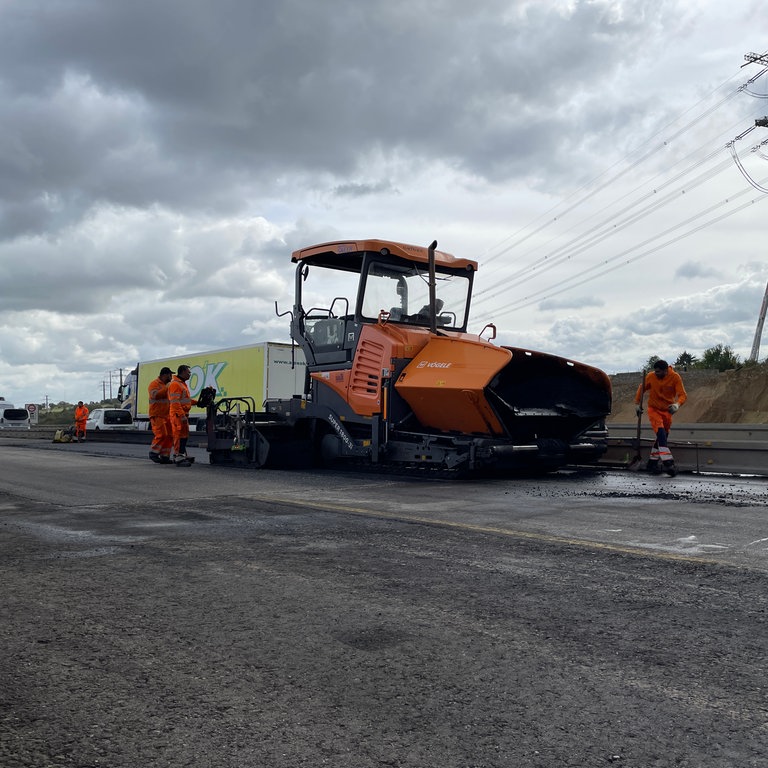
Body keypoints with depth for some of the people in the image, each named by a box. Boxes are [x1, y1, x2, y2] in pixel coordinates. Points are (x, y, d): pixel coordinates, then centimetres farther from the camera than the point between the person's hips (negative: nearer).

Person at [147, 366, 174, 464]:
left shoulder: (167, 385, 21)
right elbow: (155, 395, -22)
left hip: (167, 415, 8)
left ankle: (165, 456, 7)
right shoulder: (154, 384, -5)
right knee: (161, 434, -16)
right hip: (157, 415, -8)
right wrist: (166, 388, -17)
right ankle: (153, 453, -2)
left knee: (169, 436, 3)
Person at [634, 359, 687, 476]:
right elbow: (642, 388, 6)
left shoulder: (675, 377, -14)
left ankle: (653, 462, 25)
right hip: (654, 409, -2)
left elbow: (682, 394, -21)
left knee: (663, 436, 11)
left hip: (667, 411, 2)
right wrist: (637, 403, 7)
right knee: (661, 433, -22)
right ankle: (668, 463, -31)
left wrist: (677, 404, -40)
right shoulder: (650, 376, -12)